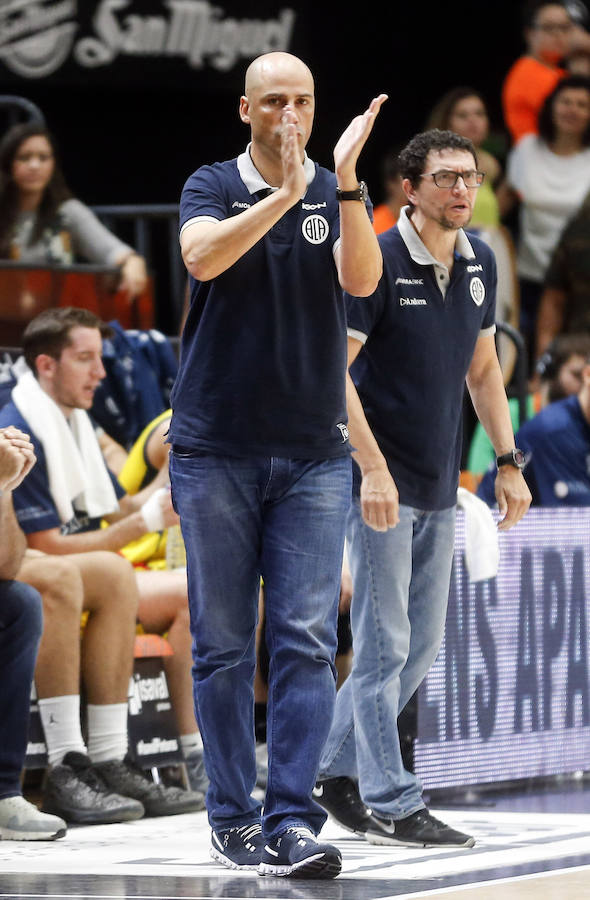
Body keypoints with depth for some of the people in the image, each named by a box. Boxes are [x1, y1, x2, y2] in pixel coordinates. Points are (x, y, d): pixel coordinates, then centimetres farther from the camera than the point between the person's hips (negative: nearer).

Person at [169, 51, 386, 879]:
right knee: (223, 646, 2)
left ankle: (293, 823, -10)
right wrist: (286, 194, -30)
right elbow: (203, 256, -20)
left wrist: (345, 178, -25)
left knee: (307, 643, -7)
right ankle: (233, 819, 9)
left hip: (314, 455, 1)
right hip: (217, 448, -1)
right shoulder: (212, 188, 3)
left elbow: (362, 278, -13)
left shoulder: (339, 196, 7)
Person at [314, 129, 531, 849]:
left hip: (440, 490, 8)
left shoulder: (479, 264, 9)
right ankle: (391, 807, -1)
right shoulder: (377, 262, -13)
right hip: (382, 483, -8)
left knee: (421, 646, 11)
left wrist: (507, 462, 14)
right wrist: (373, 468, -21)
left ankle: (336, 771, 24)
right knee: (386, 644, -5)